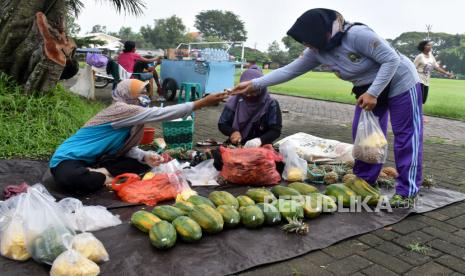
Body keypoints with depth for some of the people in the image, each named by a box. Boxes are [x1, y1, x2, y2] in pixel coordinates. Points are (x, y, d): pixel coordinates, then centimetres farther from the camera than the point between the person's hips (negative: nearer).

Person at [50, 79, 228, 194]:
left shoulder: (129, 118, 2)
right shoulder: (122, 110, -25)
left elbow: (126, 148, 2)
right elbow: (160, 114, -29)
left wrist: (145, 156, -19)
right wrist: (202, 103, -29)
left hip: (93, 160, 8)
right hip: (69, 159, -8)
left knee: (142, 164, 1)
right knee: (67, 178, -43)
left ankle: (102, 172, -10)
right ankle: (106, 178, -18)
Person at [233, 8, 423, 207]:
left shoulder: (357, 34, -32)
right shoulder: (318, 52, -10)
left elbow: (392, 60, -27)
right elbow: (289, 70, -8)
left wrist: (372, 93, -32)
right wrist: (254, 84, -12)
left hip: (400, 83, -7)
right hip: (368, 90, 7)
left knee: (405, 135, -4)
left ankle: (407, 192, 1)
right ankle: (363, 182, 20)